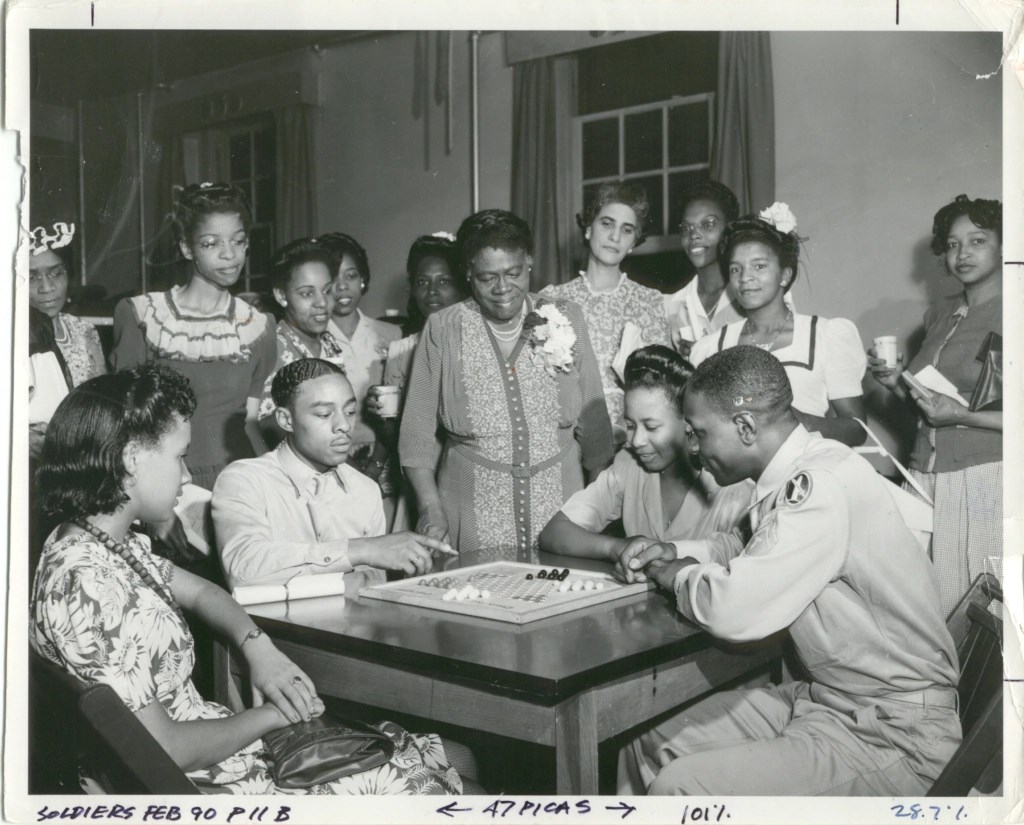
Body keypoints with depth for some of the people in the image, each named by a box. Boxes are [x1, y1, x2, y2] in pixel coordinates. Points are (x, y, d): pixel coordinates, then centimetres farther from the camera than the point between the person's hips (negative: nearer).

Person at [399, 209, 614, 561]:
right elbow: (417, 432, 2)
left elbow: (593, 422, 8)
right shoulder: (443, 330, 1)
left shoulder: (566, 318, 5)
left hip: (561, 514, 1)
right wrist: (431, 508, -8)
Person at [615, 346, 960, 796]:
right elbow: (748, 544, 24)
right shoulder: (801, 474, 2)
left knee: (678, 786, -20)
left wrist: (681, 576, -10)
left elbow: (734, 611, -32)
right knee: (649, 747, 7)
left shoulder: (823, 487, -25)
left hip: (892, 736, -9)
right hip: (822, 697, 9)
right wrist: (675, 553, 6)